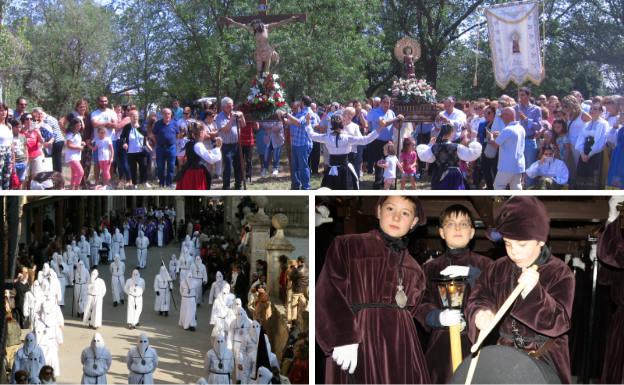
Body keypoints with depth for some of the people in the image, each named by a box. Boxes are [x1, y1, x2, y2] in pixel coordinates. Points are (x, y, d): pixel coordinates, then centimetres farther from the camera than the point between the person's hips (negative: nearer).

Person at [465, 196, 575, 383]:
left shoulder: (560, 273, -11)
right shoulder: (497, 269, 3)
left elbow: (558, 322, -20)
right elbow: (476, 300, -2)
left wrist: (533, 292, -34)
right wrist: (479, 314, -26)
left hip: (545, 359, -3)